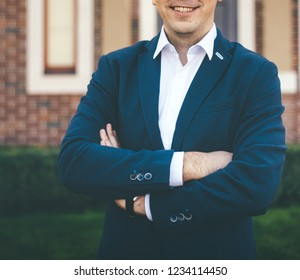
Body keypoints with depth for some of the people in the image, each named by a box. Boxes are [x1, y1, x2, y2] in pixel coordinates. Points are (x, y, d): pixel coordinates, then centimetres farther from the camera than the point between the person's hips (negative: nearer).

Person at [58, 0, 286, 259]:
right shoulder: (115, 67, -1)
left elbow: (256, 185, -19)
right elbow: (72, 161, -13)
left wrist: (141, 204, -15)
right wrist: (185, 164, -22)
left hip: (217, 254, -1)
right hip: (126, 251, 1)